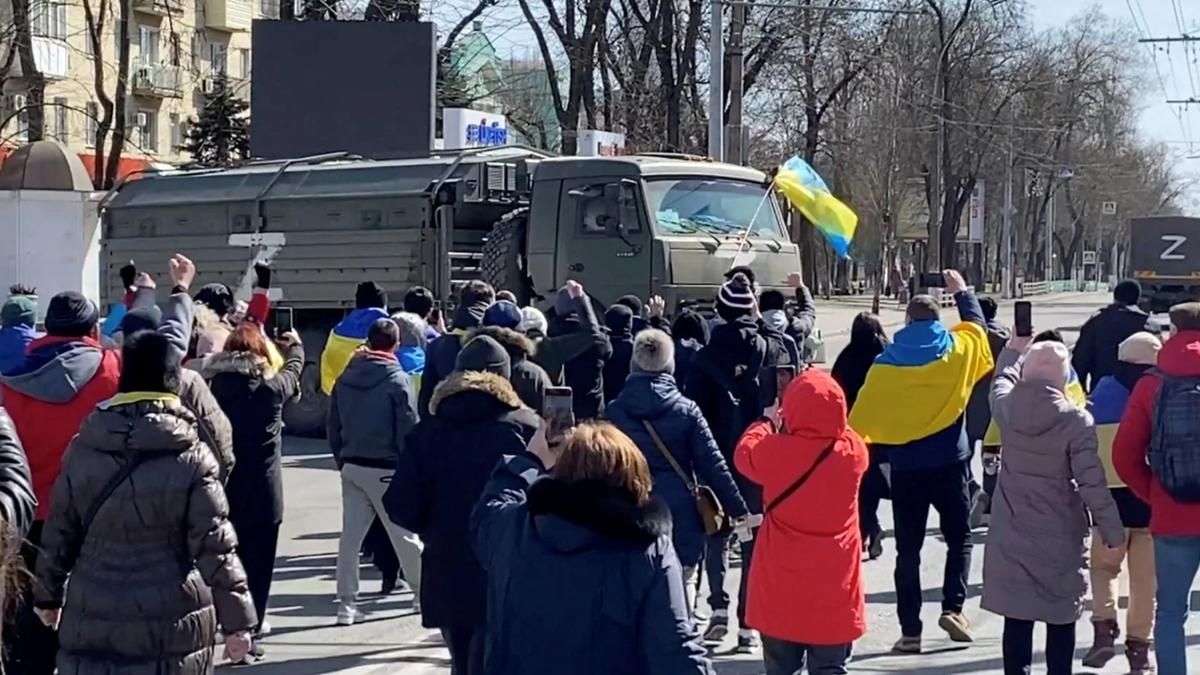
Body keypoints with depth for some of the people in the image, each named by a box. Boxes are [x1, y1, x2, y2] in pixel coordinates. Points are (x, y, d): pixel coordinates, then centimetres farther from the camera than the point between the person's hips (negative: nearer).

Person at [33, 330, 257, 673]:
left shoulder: (82, 450, 1)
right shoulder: (191, 458, -10)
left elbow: (58, 535, 8)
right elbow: (215, 546, -10)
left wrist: (48, 595, 22)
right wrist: (237, 619, -3)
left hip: (91, 620, 3)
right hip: (171, 624, -3)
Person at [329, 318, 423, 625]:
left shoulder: (345, 378, 5)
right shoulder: (398, 381, -12)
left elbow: (333, 426, 9)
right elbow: (409, 431, -12)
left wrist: (342, 461, 15)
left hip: (352, 467, 4)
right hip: (386, 469, -4)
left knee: (350, 536, 3)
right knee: (404, 535, 9)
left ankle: (347, 604, 1)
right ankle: (422, 592, 23)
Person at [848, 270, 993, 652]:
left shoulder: (887, 362, -4)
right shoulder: (958, 350, -1)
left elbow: (864, 413, -4)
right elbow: (977, 325, 20)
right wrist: (962, 292, 35)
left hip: (906, 465, 0)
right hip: (950, 461, 0)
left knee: (908, 549, 5)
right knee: (958, 537, 16)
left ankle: (910, 630, 4)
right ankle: (953, 607, -2)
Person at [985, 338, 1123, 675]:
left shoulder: (1006, 408, -4)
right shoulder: (1076, 420, -15)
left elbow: (1002, 380, 22)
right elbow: (1092, 483, -14)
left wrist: (1016, 347, 39)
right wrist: (1113, 531, -3)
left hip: (1012, 536, 3)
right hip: (1061, 537, -3)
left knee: (1017, 619, 8)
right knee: (1061, 620, 7)